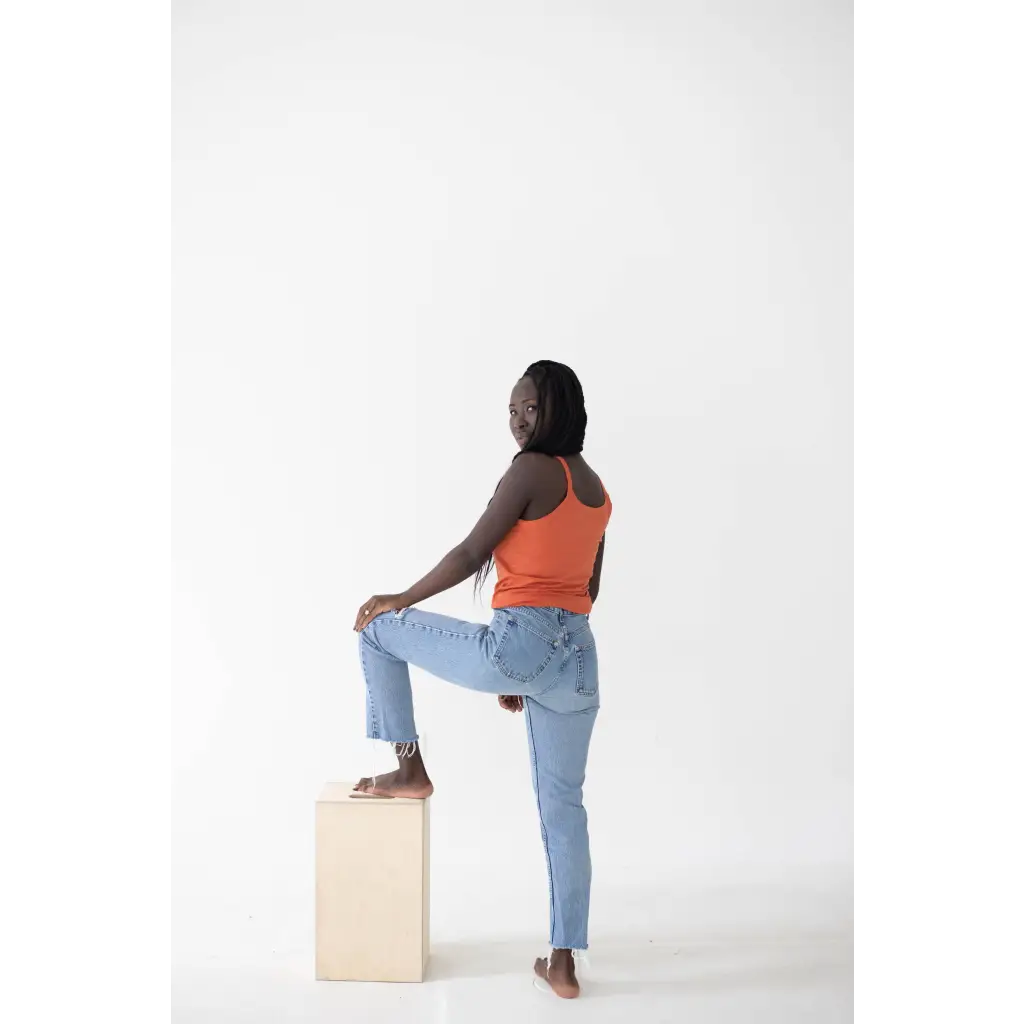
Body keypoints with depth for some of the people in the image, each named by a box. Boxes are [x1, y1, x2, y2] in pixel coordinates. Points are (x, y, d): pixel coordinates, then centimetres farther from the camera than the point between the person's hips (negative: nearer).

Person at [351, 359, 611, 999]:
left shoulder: (533, 468, -8)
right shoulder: (596, 489, 17)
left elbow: (472, 553, -10)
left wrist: (401, 600, 4)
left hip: (519, 644, -8)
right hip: (578, 658, 8)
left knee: (378, 630, 12)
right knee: (563, 807, 15)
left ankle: (411, 771, 18)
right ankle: (564, 963, 20)